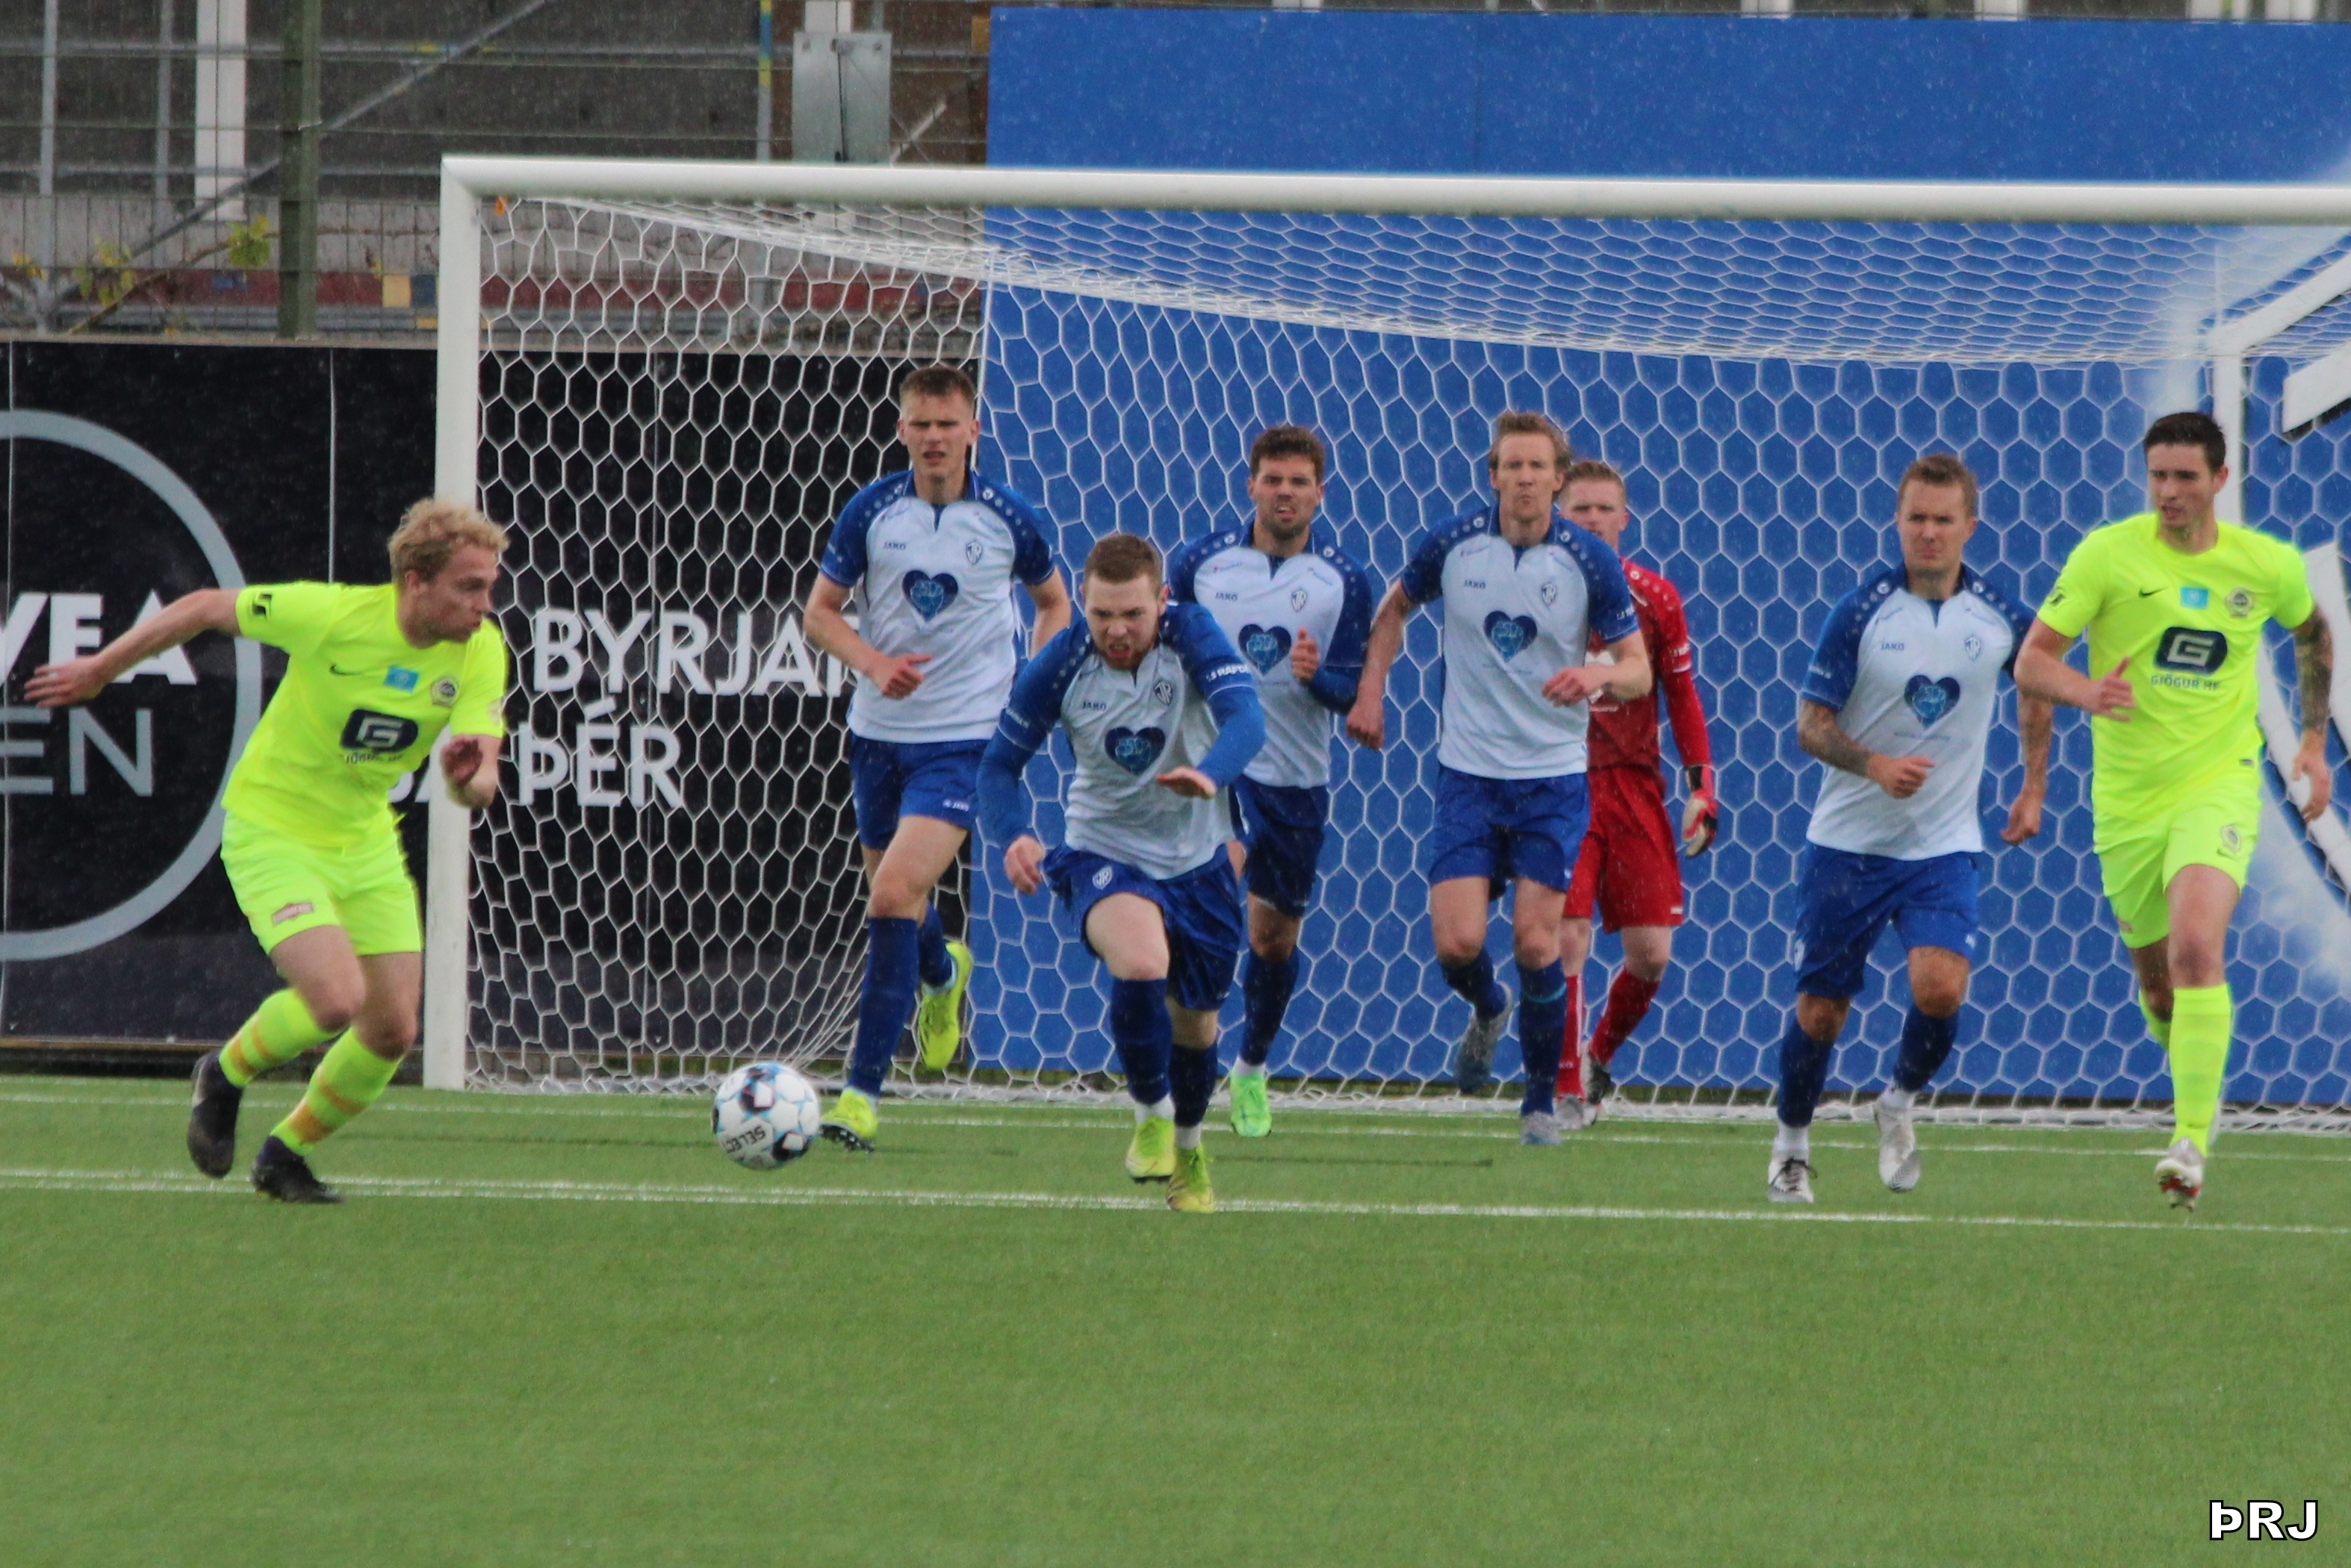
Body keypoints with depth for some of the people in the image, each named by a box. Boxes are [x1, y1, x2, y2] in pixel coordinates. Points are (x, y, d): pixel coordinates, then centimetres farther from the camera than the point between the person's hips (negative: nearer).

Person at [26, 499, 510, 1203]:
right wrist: (100, 669, 2)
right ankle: (225, 1075, 9)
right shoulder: (332, 615, -24)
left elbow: (478, 790, -16)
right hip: (272, 831, -5)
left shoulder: (481, 653, -11)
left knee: (393, 1032, 1)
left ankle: (285, 1153, 25)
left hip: (367, 843, 5)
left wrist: (468, 774, -42)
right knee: (336, 999, -23)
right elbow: (204, 607, -9)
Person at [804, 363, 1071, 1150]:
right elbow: (822, 611, 5)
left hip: (963, 738, -4)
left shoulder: (1010, 520, -5)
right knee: (892, 895, 18)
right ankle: (942, 973, 56)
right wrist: (874, 662, -15)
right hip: (879, 730, 4)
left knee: (895, 894, -18)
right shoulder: (871, 511, -3)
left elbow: (1053, 603, 13)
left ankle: (862, 1090, -16)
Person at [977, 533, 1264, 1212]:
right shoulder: (1060, 665, -16)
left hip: (1197, 862, 2)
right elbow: (1001, 762, -6)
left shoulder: (1191, 635, -18)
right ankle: (1151, 1114, -7)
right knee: (1140, 964, -32)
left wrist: (1209, 774, -54)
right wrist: (1013, 836, -27)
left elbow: (1246, 718, -32)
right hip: (1103, 853, -2)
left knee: (1194, 1027, 14)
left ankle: (1187, 1147, 45)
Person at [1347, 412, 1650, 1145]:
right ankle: (1488, 1011, 29)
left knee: (1535, 942, -6)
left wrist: (1598, 675, -25)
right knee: (1457, 943, -8)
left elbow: (1638, 670, -2)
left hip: (1555, 778, -1)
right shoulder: (1452, 545, -3)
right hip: (1468, 774, 1)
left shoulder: (1590, 561, -7)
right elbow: (1394, 607, 17)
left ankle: (1542, 1099, 13)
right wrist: (1370, 689, 6)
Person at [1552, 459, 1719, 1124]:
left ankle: (1600, 1056, 26)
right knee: (1566, 938, -13)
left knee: (1651, 953, 0)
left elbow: (1682, 697, 10)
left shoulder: (1655, 598, 4)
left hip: (1635, 788, 2)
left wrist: (1701, 788, 4)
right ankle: (1568, 1088, -2)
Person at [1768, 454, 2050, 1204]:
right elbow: (1812, 722, -8)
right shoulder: (1862, 611, -11)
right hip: (1848, 839, -1)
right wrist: (1874, 764, -25)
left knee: (1941, 987, -20)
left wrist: (2033, 789, 16)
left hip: (1943, 845, 1)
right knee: (1820, 1008, 4)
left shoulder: (1999, 615, -3)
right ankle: (1791, 1147, 28)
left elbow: (2036, 689, 19)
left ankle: (1900, 1103, 10)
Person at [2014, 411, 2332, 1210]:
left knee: (2196, 949, -25)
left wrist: (2314, 741, 16)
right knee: (2159, 987, 11)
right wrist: (2084, 691, -29)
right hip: (2127, 798, 2)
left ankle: (2192, 1143, -26)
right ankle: (2199, 1083, 45)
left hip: (2218, 780, -2)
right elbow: (2032, 659, -8)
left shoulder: (2268, 565, -2)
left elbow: (2314, 636, 20)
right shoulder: (2109, 553, -8)